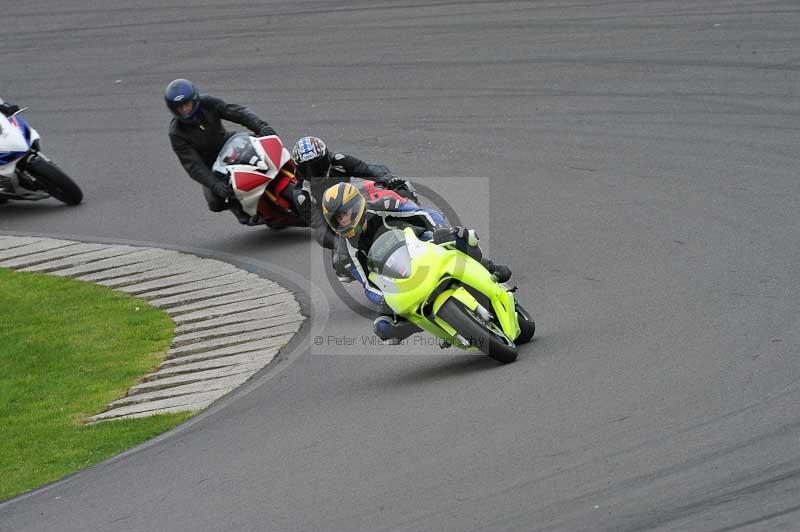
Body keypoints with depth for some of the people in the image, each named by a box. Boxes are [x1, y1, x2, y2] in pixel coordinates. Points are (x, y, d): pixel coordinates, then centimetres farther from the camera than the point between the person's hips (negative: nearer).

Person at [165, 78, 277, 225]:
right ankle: (234, 203, 14)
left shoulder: (207, 104, -18)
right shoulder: (176, 134, -24)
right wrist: (215, 185, -42)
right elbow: (192, 165, -28)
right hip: (210, 165, -2)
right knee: (216, 203, -23)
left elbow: (238, 112, -22)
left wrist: (261, 127, -40)